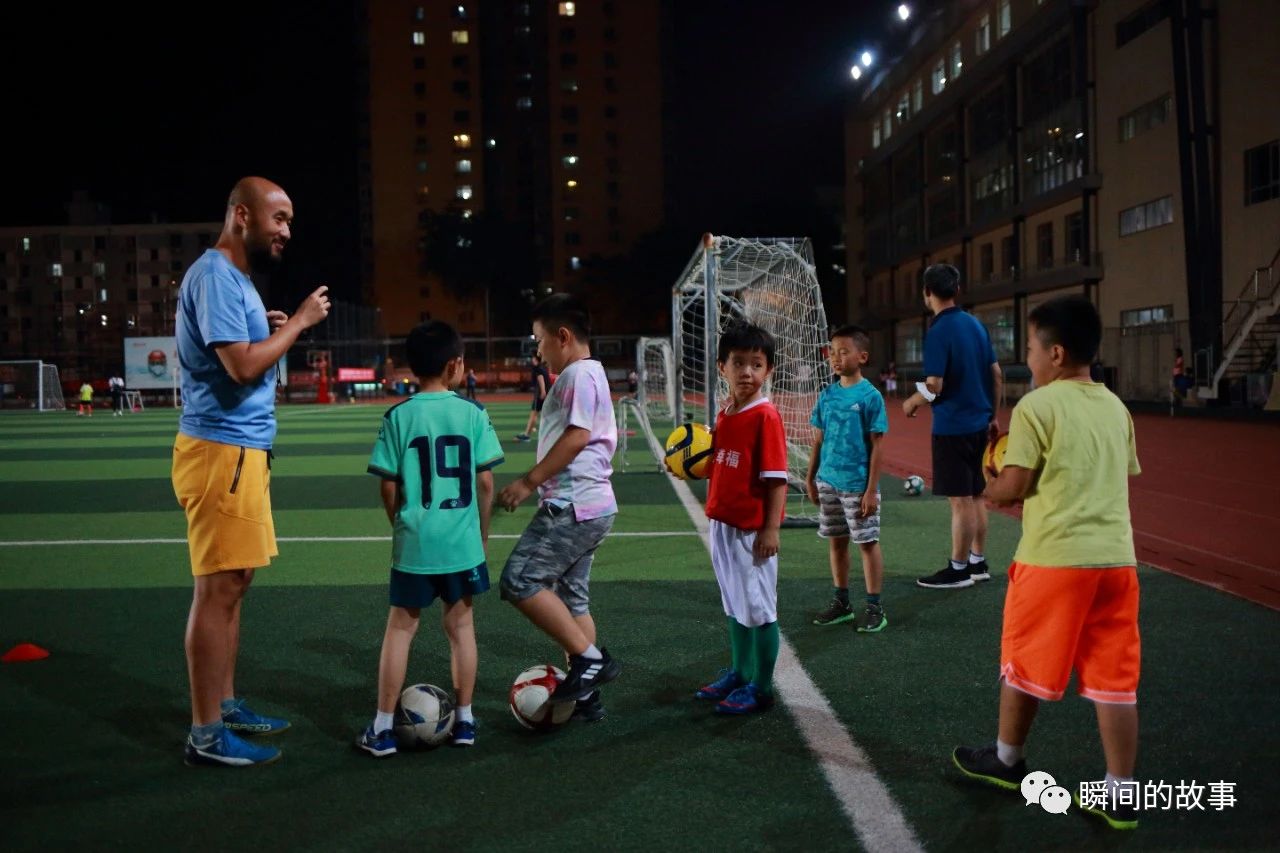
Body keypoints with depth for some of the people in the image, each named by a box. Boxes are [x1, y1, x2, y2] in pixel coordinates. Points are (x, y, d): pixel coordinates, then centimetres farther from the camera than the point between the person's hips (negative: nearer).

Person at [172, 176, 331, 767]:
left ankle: (224, 706, 26)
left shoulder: (233, 275, 18)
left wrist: (269, 331, 6)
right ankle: (206, 736, 1)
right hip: (222, 451, -10)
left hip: (241, 451, 10)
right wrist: (299, 323, -13)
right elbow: (242, 365, -23)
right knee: (218, 589, -6)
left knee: (231, 584, 15)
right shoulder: (215, 275, -14)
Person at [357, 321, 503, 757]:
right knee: (460, 624, 14)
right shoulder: (473, 413, -4)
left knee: (400, 627, 9)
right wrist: (482, 532, 11)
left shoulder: (398, 416, -5)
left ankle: (383, 729, 11)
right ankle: (465, 721, 21)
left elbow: (389, 486, -4)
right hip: (462, 541, 1)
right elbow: (485, 482, -2)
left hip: (414, 542, -1)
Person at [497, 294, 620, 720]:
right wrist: (539, 483, 25)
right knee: (572, 599, 13)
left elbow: (577, 435, -21)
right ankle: (586, 697, 18)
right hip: (590, 506, 11)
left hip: (572, 507, -11)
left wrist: (529, 481, -19)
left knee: (520, 581, -13)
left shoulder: (578, 373, -10)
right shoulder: (590, 373, 21)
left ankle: (589, 658, -10)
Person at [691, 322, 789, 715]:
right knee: (734, 606, 19)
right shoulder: (724, 415, 10)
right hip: (722, 524, 8)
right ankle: (738, 673, 33)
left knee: (759, 608, 2)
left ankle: (760, 688, 13)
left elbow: (776, 477, -17)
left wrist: (771, 529, -20)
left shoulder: (766, 416, -14)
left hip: (751, 530, -8)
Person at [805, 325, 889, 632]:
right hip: (828, 482, 5)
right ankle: (841, 602, 25)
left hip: (857, 484, -5)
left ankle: (874, 607, 11)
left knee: (868, 542, 2)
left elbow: (876, 446, -9)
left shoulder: (870, 396, -9)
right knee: (835, 541, 13)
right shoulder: (827, 395, 6)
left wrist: (871, 489, -12)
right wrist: (811, 478, 11)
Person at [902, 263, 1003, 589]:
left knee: (961, 501, -1)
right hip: (979, 422, 8)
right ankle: (978, 562, 25)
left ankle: (958, 570, 7)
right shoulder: (976, 324, 7)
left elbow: (934, 387, -20)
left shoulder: (939, 331, -16)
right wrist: (993, 415, 18)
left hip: (953, 426, -8)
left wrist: (912, 402, -1)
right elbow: (997, 375, 10)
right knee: (975, 496, 16)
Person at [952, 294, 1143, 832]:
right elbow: (1123, 478, 18)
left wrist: (990, 493, 9)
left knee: (1025, 665, 13)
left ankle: (1006, 760, 31)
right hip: (1115, 557, 6)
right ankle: (1120, 796, 14)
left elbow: (1013, 486, -13)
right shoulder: (1115, 407, 11)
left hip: (1053, 559, -5)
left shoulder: (1036, 407, -9)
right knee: (1114, 679, 9)